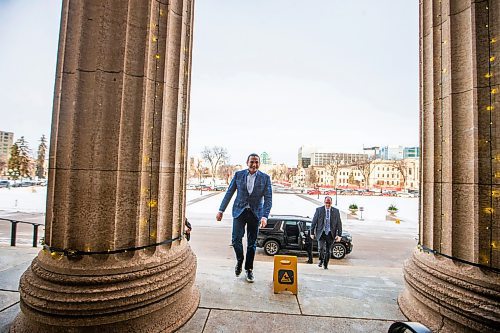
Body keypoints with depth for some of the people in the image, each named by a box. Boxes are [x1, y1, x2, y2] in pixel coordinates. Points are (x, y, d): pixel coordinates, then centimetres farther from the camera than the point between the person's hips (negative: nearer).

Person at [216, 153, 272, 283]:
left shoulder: (265, 178, -3)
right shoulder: (238, 175, 0)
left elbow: (268, 199, -6)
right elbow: (229, 193, 4)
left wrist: (265, 216, -18)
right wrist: (221, 210, 2)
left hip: (255, 213, 0)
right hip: (239, 211, 1)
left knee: (252, 243, 8)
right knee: (236, 239, -5)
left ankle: (249, 269, 28)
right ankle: (239, 260, 26)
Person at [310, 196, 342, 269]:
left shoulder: (336, 211, 1)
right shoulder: (319, 210, -2)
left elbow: (339, 223, 3)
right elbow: (314, 221, 0)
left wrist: (339, 235, -4)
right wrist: (312, 232, -1)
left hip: (331, 234, 1)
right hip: (321, 233, -1)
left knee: (328, 250, 8)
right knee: (321, 248, -14)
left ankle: (325, 265, 30)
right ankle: (321, 260, 16)